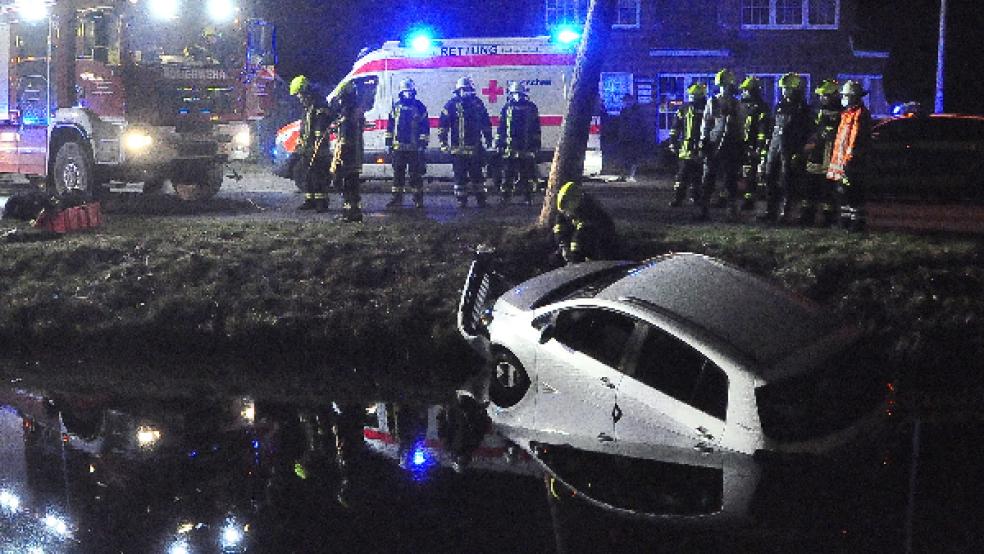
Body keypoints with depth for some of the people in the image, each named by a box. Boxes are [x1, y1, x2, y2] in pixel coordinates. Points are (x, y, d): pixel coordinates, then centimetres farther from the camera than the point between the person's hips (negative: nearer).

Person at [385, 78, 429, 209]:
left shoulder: (420, 107, 3)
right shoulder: (396, 106, 11)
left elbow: (425, 126, 1)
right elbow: (390, 125, 13)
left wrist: (424, 142, -5)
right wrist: (389, 142, 8)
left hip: (415, 147, -3)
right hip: (398, 146, 3)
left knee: (416, 174, 0)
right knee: (398, 173, 6)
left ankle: (418, 199, 6)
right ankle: (397, 198, 12)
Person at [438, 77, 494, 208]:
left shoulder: (478, 103, 9)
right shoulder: (452, 104, -1)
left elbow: (486, 123, 16)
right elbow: (443, 124, -3)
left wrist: (488, 140, 14)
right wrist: (443, 142, -8)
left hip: (475, 148, 2)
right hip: (457, 147, -2)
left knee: (476, 174, 6)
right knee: (460, 175, 2)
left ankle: (481, 199, 13)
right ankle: (461, 200, 8)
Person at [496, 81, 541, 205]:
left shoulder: (531, 108, 7)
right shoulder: (507, 108, 8)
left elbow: (536, 128, 8)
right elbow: (501, 127, 8)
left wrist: (536, 144, 4)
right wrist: (499, 143, 2)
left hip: (527, 147, 0)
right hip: (510, 147, 0)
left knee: (527, 174, 4)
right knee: (508, 173, 0)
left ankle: (528, 197, 11)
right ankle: (504, 198, 3)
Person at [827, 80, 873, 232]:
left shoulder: (860, 114, -11)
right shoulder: (847, 113, 19)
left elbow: (856, 138, -18)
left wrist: (850, 157, -23)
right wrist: (837, 156, 19)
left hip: (852, 160, -10)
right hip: (842, 159, 10)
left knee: (854, 192, -7)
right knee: (842, 191, 12)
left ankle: (857, 221, -3)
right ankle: (846, 219, 20)